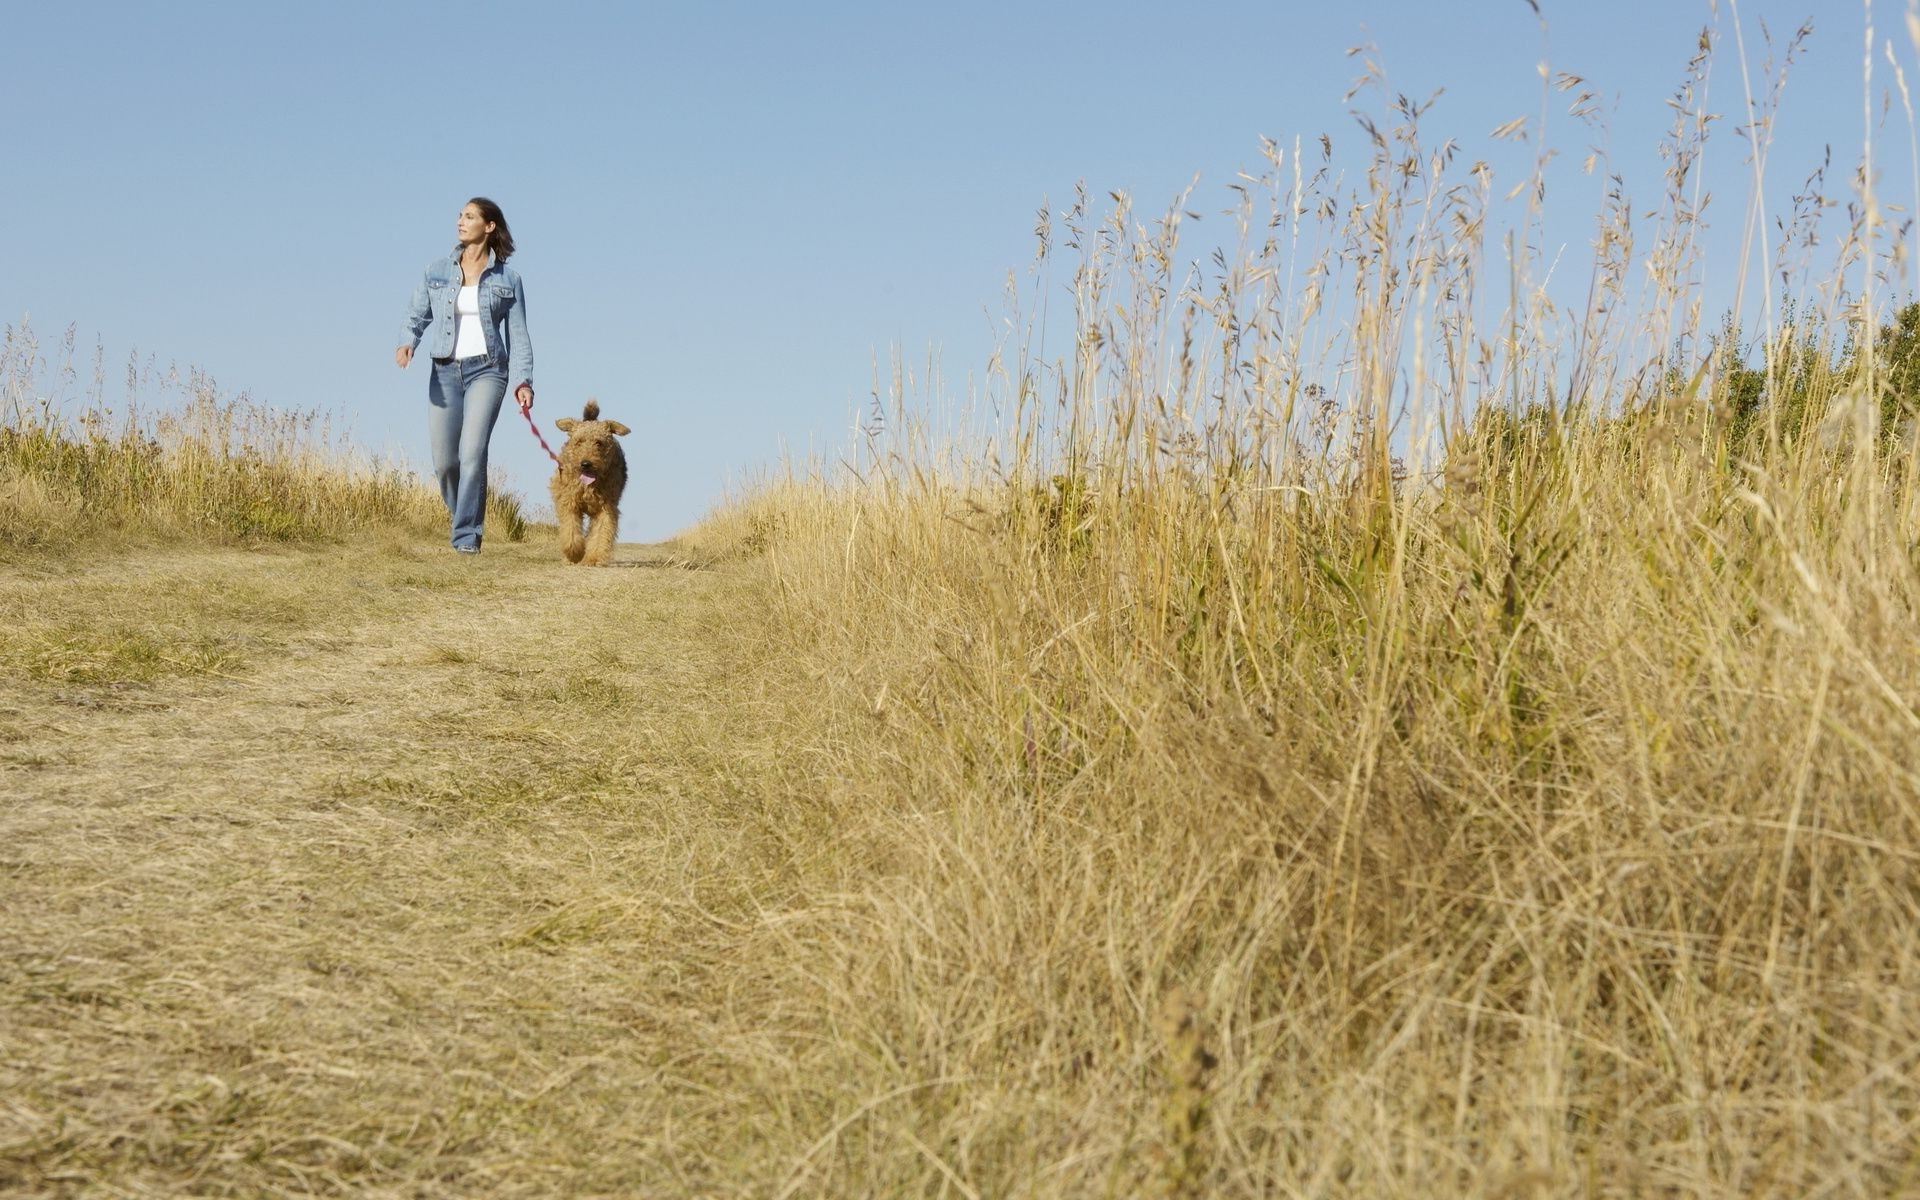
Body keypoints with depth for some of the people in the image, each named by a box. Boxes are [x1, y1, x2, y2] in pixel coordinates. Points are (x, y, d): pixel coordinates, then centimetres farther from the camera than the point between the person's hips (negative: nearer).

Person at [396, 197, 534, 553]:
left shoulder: (507, 279, 3)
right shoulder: (437, 271, 7)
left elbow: (518, 335, 3)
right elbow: (416, 316, 9)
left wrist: (523, 381, -7)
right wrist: (406, 343, -12)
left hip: (487, 369, -3)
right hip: (445, 371, 3)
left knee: (473, 451, -18)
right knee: (444, 461, 1)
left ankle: (467, 536, -13)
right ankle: (461, 507, 32)